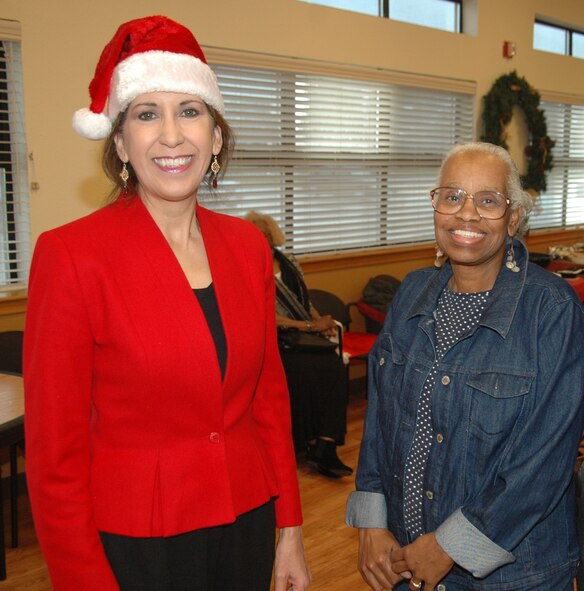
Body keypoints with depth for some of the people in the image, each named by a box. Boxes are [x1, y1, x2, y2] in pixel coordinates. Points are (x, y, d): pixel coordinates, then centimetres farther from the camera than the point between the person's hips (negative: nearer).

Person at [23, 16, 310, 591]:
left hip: (249, 524, 5)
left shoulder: (247, 246, 0)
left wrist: (289, 530, 7)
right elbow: (55, 452, -13)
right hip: (134, 542, -4)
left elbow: (268, 394, 7)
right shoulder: (70, 255, -15)